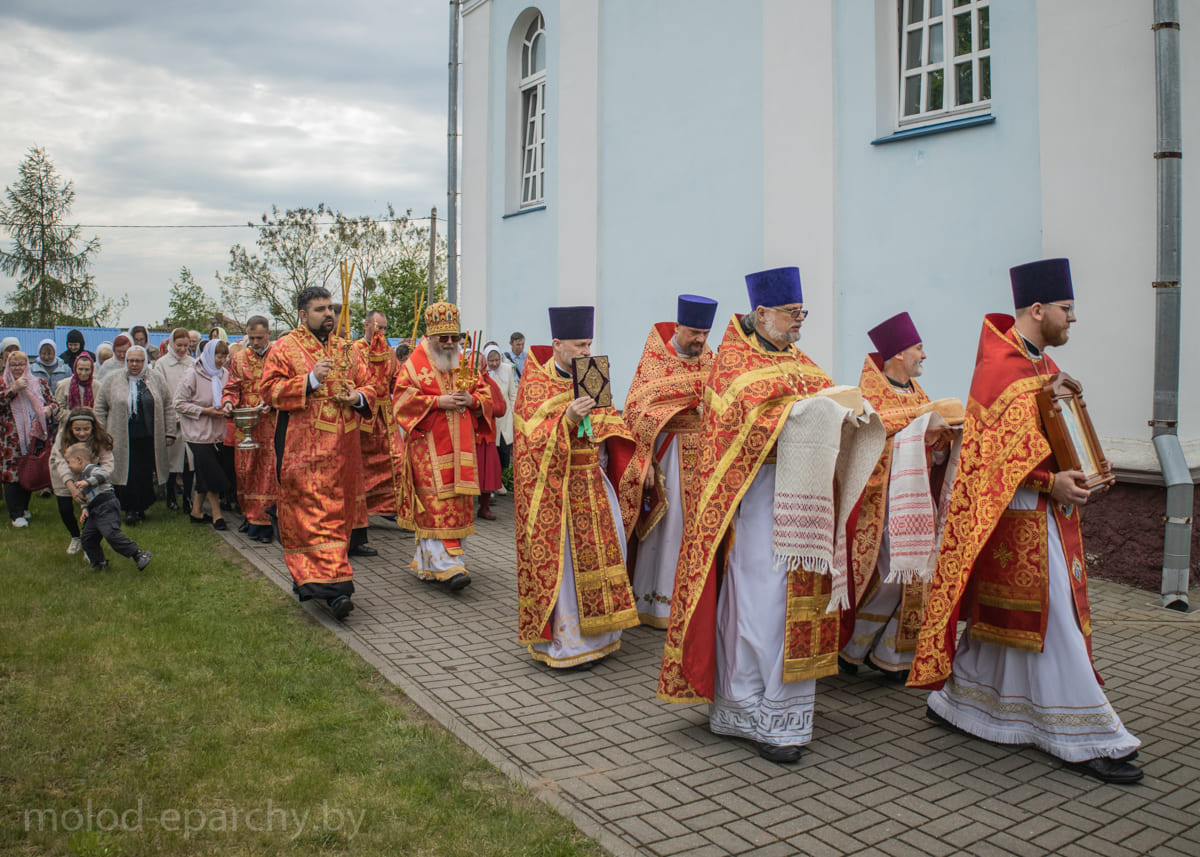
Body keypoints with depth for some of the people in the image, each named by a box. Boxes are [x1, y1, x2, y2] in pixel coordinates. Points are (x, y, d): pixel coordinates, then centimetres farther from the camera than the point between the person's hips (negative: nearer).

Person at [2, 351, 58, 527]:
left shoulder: (39, 383, 12)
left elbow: (53, 402, 15)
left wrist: (50, 409, -7)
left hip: (36, 436, 2)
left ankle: (24, 507, 25)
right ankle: (16, 514, -3)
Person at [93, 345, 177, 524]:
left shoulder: (156, 380, 9)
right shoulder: (112, 381, 6)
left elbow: (168, 407, 9)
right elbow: (100, 408, 7)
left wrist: (169, 433, 4)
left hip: (149, 439, 1)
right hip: (123, 439, -1)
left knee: (146, 475, 2)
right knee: (127, 474, -5)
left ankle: (141, 508, 15)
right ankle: (130, 509, 3)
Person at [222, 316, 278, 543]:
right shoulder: (239, 359, 12)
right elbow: (232, 389, 12)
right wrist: (229, 402, -10)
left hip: (273, 425, -3)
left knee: (270, 472, -5)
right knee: (246, 472, 6)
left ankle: (263, 522, 1)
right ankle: (251, 516, 17)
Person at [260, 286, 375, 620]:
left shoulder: (345, 349, 15)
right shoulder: (284, 348, 1)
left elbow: (368, 385, 18)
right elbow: (269, 389, -8)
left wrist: (358, 398, -5)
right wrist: (311, 380, -18)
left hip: (341, 448, 5)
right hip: (304, 450, -5)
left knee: (337, 512, 7)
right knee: (312, 512, -9)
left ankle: (308, 579, 21)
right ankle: (333, 584, -11)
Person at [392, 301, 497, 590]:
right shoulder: (414, 366, 1)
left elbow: (486, 395, 16)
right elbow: (402, 401, -7)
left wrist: (472, 400, -7)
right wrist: (438, 401, -15)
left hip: (459, 447, 6)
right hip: (428, 445, -5)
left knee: (458, 500, 5)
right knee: (437, 501, -12)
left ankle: (428, 559, 16)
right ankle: (448, 564, -14)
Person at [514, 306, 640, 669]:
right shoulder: (535, 384, -6)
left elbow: (609, 426, 19)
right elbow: (535, 438, -14)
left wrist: (603, 456, 1)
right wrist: (567, 418, -30)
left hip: (592, 482, 6)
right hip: (555, 486, -6)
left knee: (605, 548, 5)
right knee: (562, 557, -6)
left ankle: (594, 632, 20)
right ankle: (564, 642, 6)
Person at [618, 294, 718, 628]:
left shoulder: (710, 361, 10)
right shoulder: (655, 360, -5)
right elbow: (637, 410, -10)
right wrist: (645, 461, -17)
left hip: (702, 454, 5)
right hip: (666, 453, -5)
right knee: (665, 526, -2)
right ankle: (654, 603, 9)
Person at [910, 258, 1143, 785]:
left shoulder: (1040, 361, 17)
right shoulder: (1000, 365, -14)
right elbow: (994, 447, -21)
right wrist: (1050, 481, -26)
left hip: (1045, 511, 10)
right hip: (1022, 516, -10)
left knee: (1003, 618, 14)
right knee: (1052, 620, -4)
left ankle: (953, 700, 26)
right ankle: (1084, 740, 5)